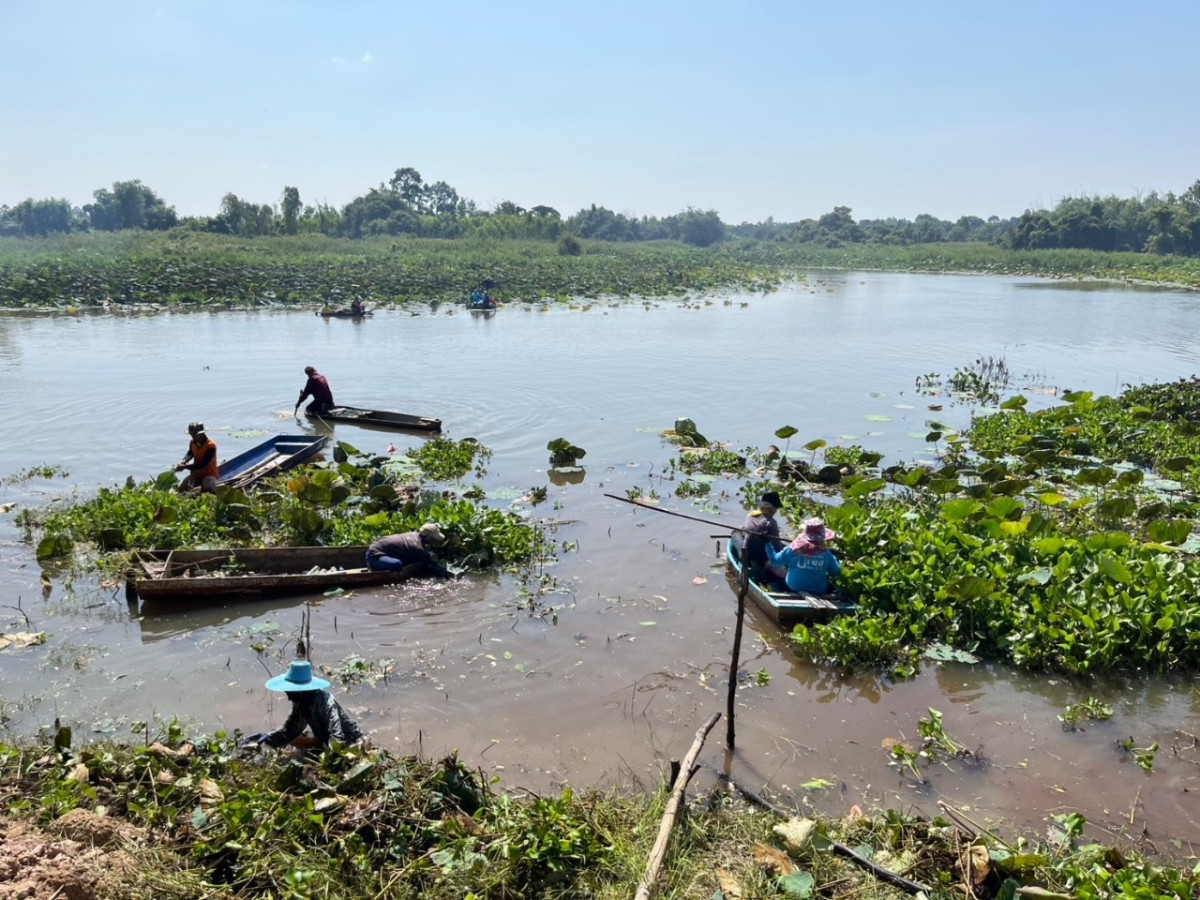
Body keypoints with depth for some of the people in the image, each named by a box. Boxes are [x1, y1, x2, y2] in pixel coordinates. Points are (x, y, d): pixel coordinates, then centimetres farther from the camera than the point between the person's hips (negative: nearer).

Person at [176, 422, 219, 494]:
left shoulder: (211, 445, -21)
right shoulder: (193, 443, 1)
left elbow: (202, 464, -24)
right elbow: (190, 453, 25)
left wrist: (185, 467, -24)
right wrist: (183, 462, 3)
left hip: (209, 474, -6)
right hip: (196, 474, 6)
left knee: (208, 489, -34)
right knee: (181, 488, -12)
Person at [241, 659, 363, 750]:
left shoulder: (325, 703, -32)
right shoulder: (300, 703, -7)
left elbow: (338, 741, -39)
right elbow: (288, 732, 1)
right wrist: (268, 738, -16)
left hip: (351, 745, -9)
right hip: (329, 743, 9)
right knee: (292, 740, 6)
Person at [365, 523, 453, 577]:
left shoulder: (416, 535, 2)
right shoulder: (418, 548, -24)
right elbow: (430, 566, -21)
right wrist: (446, 574, -18)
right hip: (374, 555, -10)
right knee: (397, 564, -36)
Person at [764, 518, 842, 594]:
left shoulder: (794, 548, -13)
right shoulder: (826, 553, -9)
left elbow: (775, 560, -4)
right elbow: (836, 571, 2)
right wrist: (833, 556, 18)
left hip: (794, 589, -1)